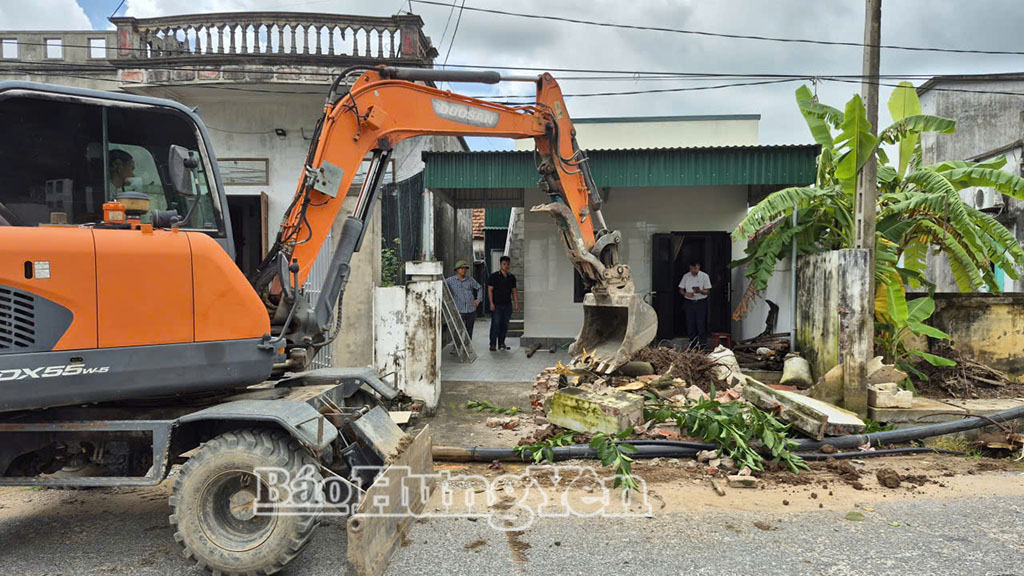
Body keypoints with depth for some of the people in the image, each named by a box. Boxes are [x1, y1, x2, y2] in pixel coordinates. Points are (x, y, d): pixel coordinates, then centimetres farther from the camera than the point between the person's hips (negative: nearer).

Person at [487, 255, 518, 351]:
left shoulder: (512, 277, 11)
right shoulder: (494, 276, -2)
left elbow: (514, 291, 15)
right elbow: (490, 290, -4)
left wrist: (516, 304, 8)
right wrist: (491, 303, -12)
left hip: (508, 305, 4)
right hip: (497, 305, -4)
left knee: (505, 325, 7)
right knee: (495, 324, -7)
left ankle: (501, 343, 17)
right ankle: (493, 344, -3)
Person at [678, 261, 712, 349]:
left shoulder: (704, 276, 0)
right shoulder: (686, 276, 7)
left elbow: (708, 291, -2)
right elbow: (681, 290, 9)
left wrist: (700, 291, -23)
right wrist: (686, 293, -13)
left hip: (701, 303, -2)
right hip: (689, 302, 2)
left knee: (701, 324, -6)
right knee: (690, 324, 3)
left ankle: (703, 344, -1)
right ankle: (693, 343, 12)